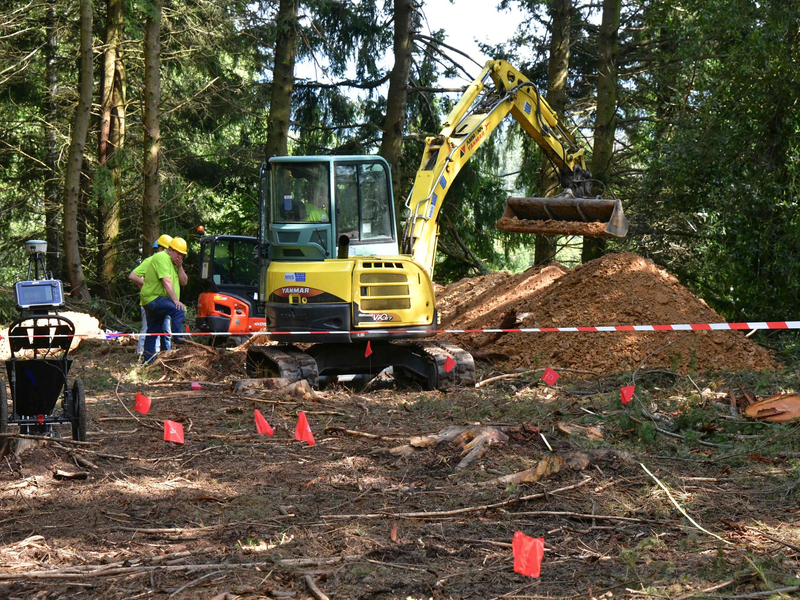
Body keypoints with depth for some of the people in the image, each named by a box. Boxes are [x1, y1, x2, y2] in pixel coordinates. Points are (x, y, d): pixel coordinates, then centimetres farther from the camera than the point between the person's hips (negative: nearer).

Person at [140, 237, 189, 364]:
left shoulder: (174, 262, 18)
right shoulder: (162, 258, -14)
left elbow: (184, 282, 12)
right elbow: (166, 281, -24)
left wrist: (180, 267, -4)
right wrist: (176, 300, -30)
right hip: (153, 298, -11)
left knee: (153, 333, 12)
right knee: (179, 311, -28)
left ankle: (147, 361, 17)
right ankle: (179, 341, -32)